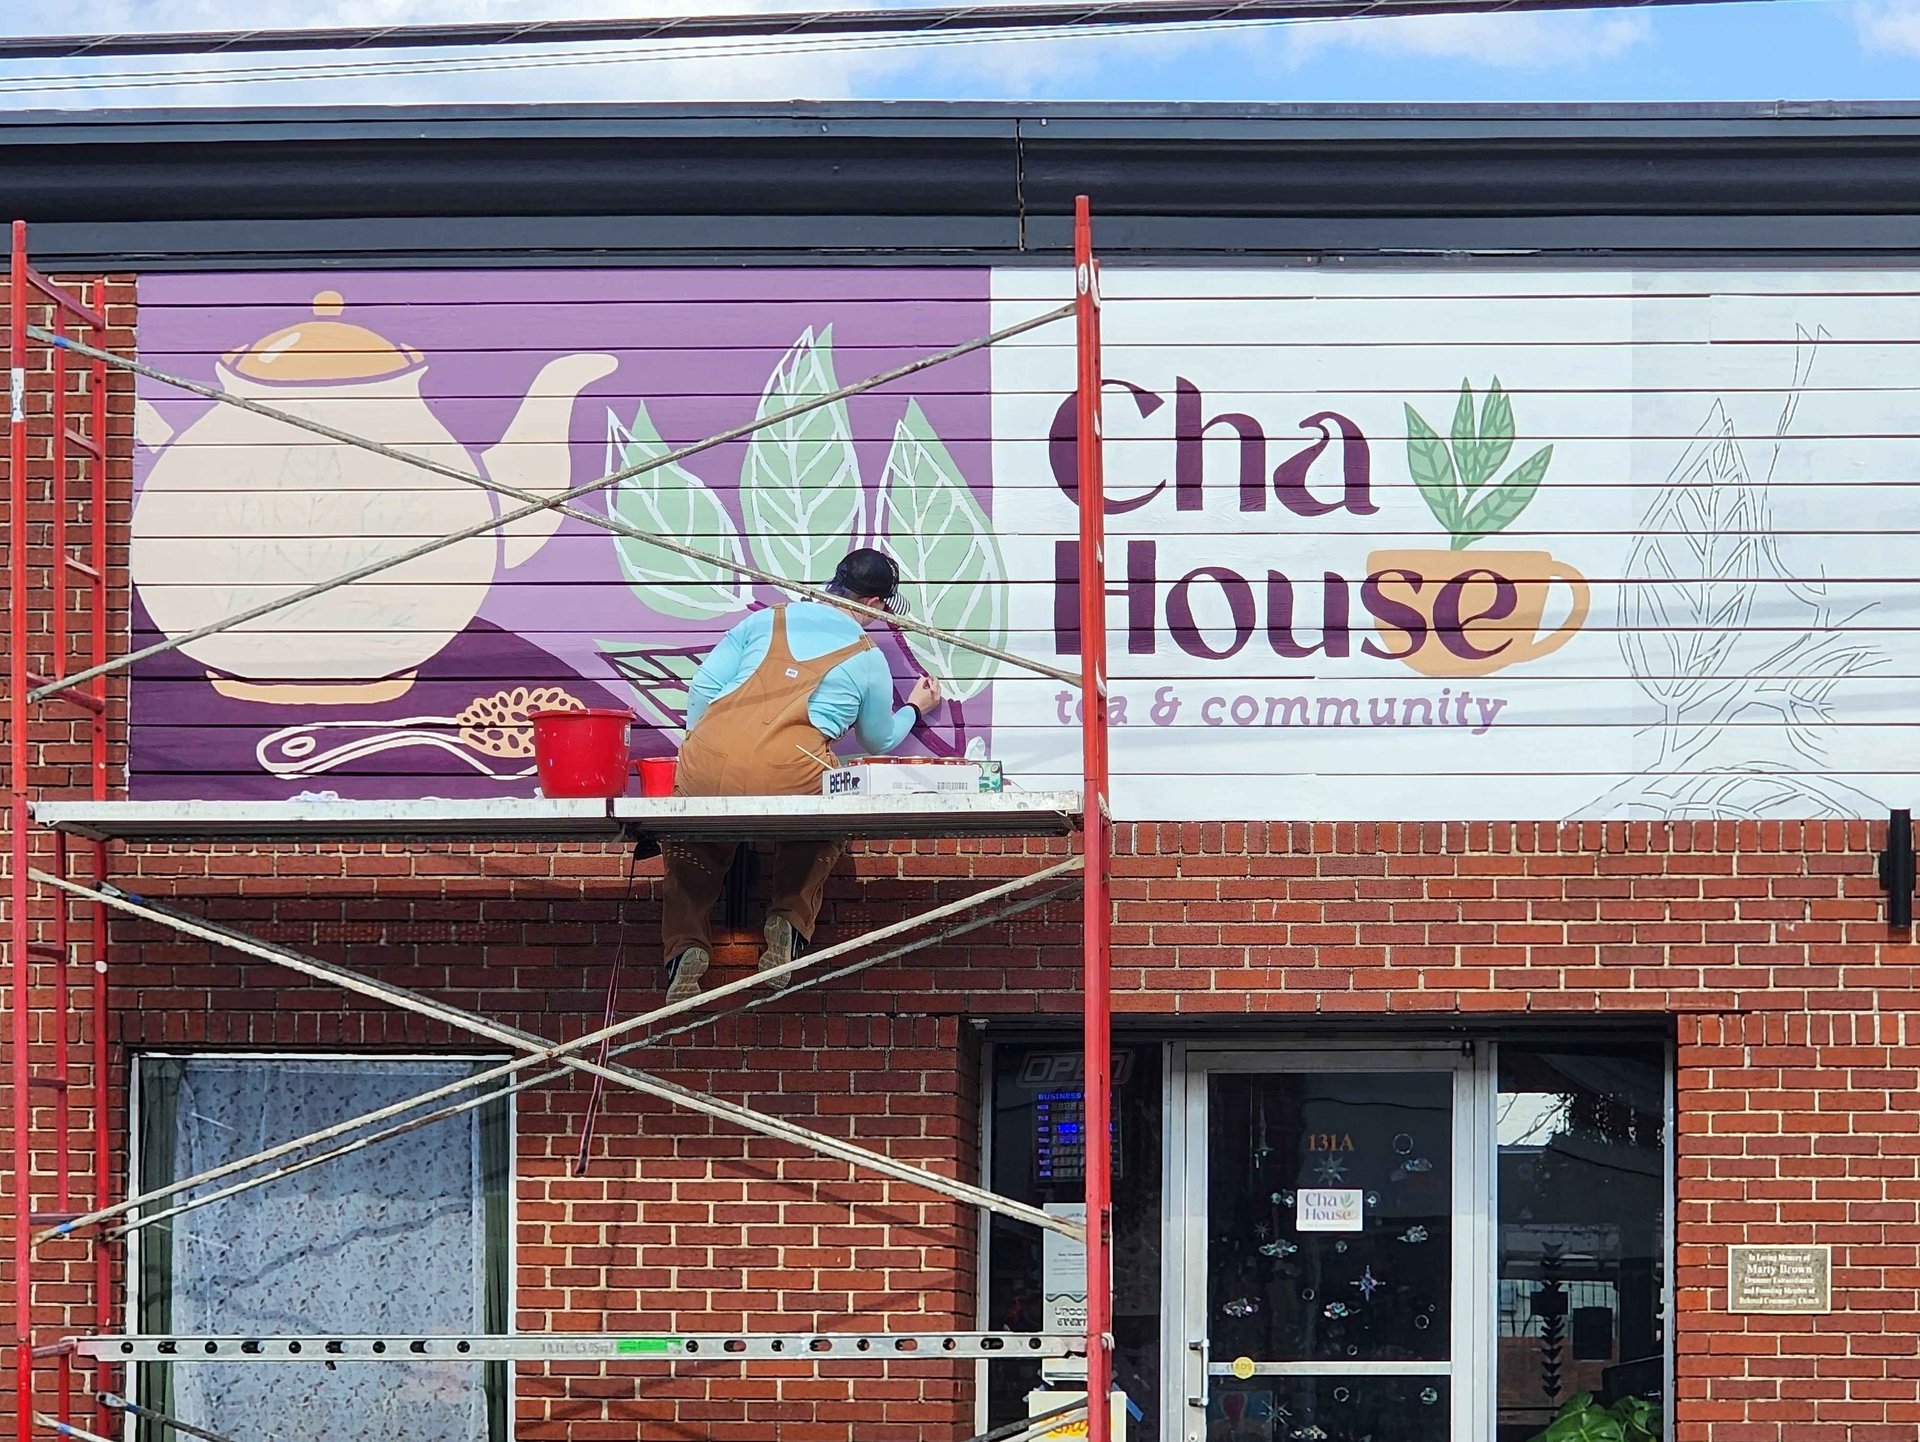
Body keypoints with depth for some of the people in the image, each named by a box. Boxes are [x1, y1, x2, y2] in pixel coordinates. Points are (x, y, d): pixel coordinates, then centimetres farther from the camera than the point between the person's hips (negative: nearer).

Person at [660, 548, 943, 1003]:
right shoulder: (868, 661, 15)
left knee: (692, 853, 28)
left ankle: (686, 944, 5)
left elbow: (704, 686, 14)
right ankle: (790, 917, 9)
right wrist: (914, 709, 51)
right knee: (823, 838, 31)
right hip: (790, 780, -2)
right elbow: (879, 741, 31)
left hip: (706, 769, 2)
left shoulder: (767, 620, 19)